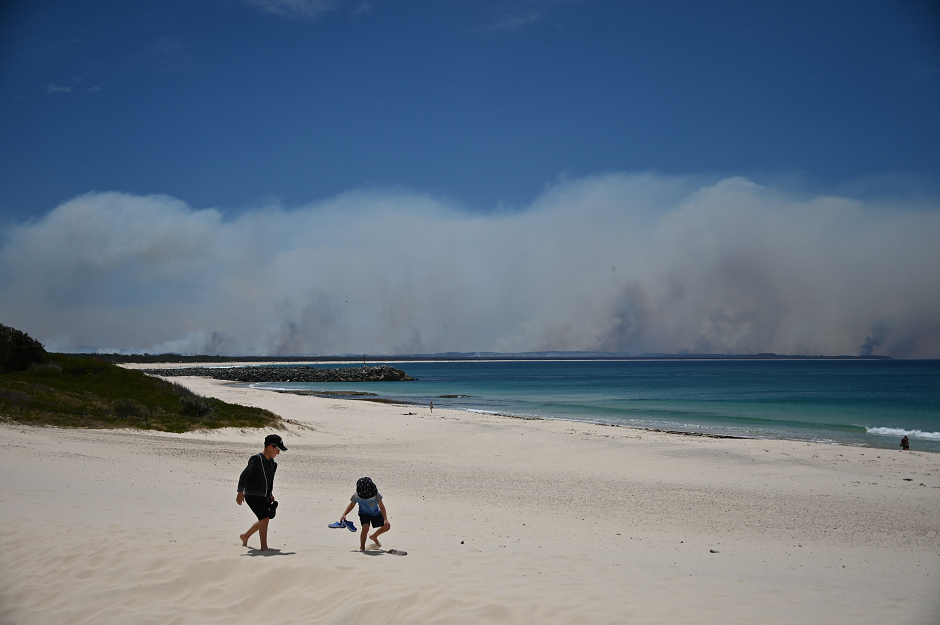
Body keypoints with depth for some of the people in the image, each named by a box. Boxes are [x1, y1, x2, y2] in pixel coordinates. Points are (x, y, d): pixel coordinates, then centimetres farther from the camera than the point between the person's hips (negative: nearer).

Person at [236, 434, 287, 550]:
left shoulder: (271, 462, 10)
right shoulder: (257, 459, -16)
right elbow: (244, 475, -19)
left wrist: (270, 494, 26)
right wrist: (240, 491, -26)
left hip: (263, 496, 9)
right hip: (253, 496, -9)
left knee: (264, 520, 16)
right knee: (264, 518, -17)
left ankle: (245, 536, 37)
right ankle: (264, 546, -10)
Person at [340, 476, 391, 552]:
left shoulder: (376, 494, -27)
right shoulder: (356, 496, -24)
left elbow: (382, 507, -19)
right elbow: (351, 505, -5)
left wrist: (385, 519, -28)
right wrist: (344, 514, -18)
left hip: (376, 513, 2)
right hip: (364, 514, -2)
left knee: (387, 526, -4)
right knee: (365, 528, -29)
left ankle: (374, 537, 26)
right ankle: (362, 547, -4)